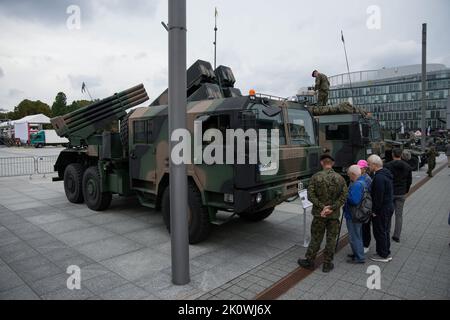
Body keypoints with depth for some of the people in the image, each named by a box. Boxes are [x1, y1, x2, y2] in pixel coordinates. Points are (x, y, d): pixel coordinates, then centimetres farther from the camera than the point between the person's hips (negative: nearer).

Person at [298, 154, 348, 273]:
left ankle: (309, 261, 21)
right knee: (331, 239, 12)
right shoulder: (340, 178, -2)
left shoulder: (316, 177, -8)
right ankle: (327, 264, 21)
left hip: (319, 214, -1)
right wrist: (332, 208, -12)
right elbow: (344, 196, -7)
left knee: (316, 238, 11)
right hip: (334, 214, 1)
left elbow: (310, 195, -13)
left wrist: (322, 207, -12)